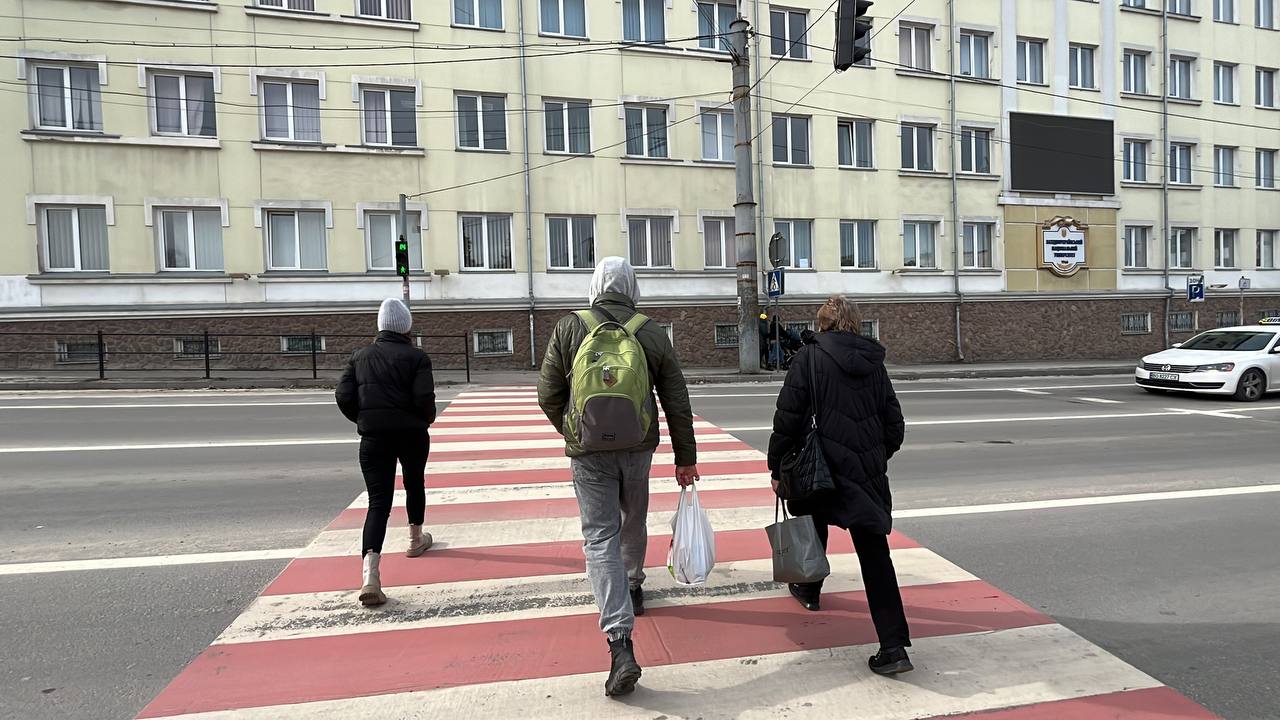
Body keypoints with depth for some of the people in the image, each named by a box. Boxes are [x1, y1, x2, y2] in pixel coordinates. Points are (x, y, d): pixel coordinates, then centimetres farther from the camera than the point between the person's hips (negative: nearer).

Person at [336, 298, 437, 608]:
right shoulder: (416, 356, -5)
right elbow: (424, 398, -16)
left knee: (378, 500, -1)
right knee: (415, 483, 25)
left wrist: (364, 420, 16)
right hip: (411, 433, -2)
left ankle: (371, 573, -17)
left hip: (373, 437, 2)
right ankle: (416, 538, 43)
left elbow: (344, 397, 1)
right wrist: (427, 418, 5)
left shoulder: (361, 356, 6)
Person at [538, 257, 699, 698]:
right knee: (634, 521, 25)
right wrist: (686, 458, 9)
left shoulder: (569, 328, -5)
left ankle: (621, 644, -9)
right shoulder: (653, 333, -2)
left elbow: (548, 394, -1)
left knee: (601, 537, 0)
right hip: (638, 447, 2)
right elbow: (677, 402, 1)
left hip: (588, 451, -2)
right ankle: (632, 588, 49)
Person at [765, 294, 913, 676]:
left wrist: (777, 467, -2)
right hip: (870, 471, 3)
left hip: (826, 468, -3)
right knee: (874, 552, 3)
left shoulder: (810, 355, -6)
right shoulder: (874, 361, 8)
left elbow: (789, 417, -11)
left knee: (814, 523, 25)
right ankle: (893, 646, -3)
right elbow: (894, 424, 11)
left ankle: (809, 590, 47)